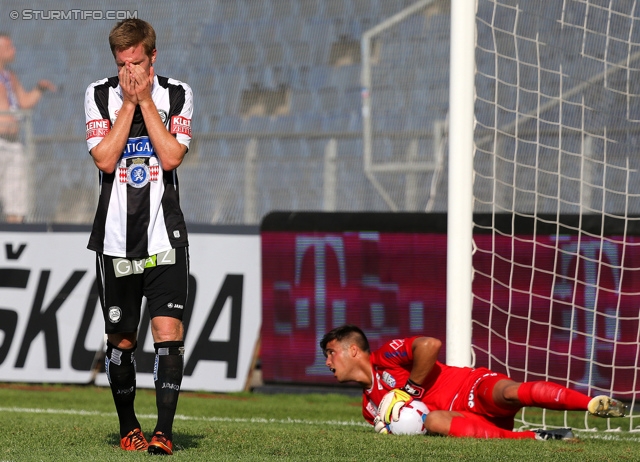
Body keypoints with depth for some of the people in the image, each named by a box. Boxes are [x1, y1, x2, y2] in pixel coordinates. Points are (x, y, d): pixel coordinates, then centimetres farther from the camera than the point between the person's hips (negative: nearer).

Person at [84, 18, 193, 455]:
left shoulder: (177, 94, 1)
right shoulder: (99, 95, 2)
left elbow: (171, 157, -11)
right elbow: (105, 159, -9)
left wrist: (145, 100, -11)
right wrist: (128, 103, -12)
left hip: (165, 236, -1)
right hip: (115, 235, 1)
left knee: (168, 330, -14)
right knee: (121, 339, 8)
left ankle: (164, 430, -16)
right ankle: (128, 426, 25)